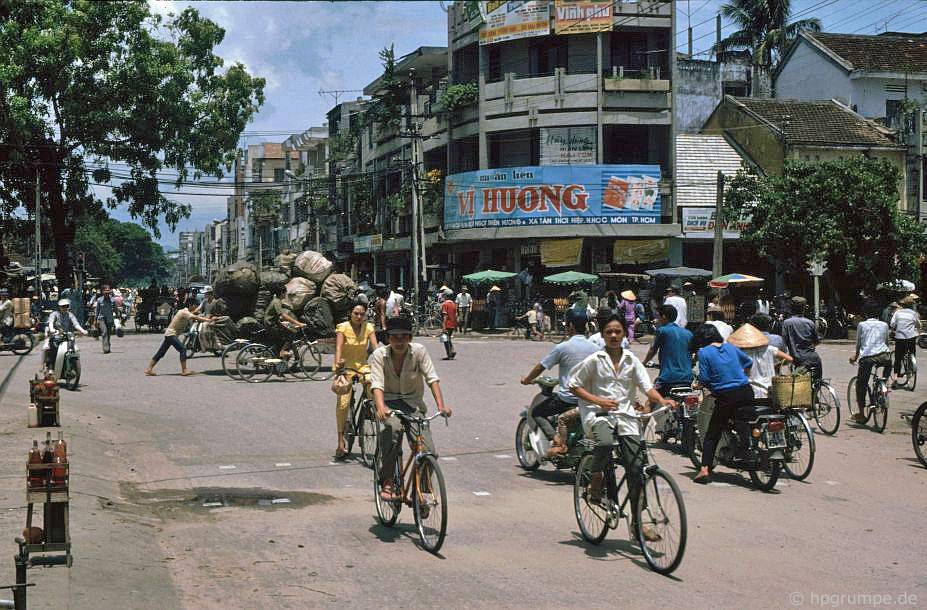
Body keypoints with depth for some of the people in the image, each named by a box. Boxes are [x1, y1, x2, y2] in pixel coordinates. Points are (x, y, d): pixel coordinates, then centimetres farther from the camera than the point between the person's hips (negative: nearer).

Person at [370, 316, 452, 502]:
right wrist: (380, 407, -41)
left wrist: (441, 405, -28)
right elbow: (377, 384, -21)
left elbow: (432, 378, -14)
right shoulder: (379, 355, -9)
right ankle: (387, 482, -26)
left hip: (413, 403, 2)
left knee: (428, 451, -14)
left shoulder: (419, 351, -7)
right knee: (393, 428, -37)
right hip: (389, 402, -2)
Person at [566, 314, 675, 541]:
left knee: (636, 467, -6)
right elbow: (573, 384, 5)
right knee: (606, 442, -37)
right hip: (599, 414, -3)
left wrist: (662, 401, -16)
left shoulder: (631, 360, 12)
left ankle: (637, 522, 4)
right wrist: (598, 400, -9)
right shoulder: (594, 360, 4)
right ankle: (595, 483, -8)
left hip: (626, 415, 3)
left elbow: (647, 387, 5)